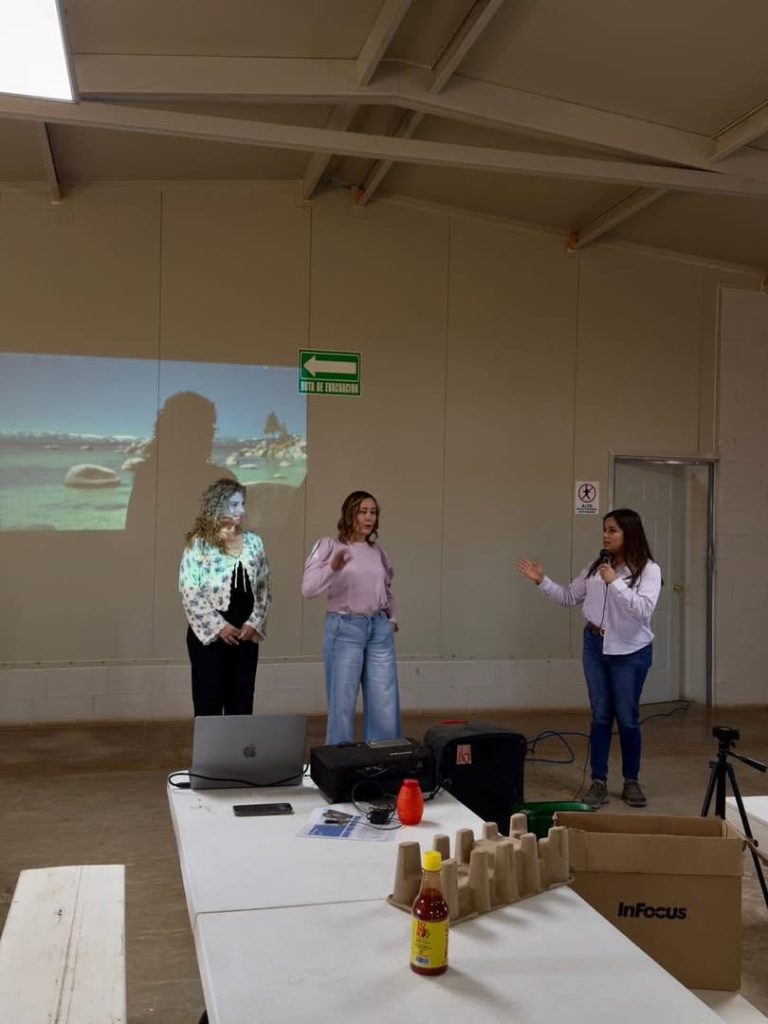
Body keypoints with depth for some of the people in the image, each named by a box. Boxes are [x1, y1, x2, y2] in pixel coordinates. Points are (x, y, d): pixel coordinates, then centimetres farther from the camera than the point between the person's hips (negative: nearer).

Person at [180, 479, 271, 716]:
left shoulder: (253, 542, 9)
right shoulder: (199, 543, -5)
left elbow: (264, 588, 9)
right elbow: (190, 591, -11)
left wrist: (254, 623, -5)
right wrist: (219, 626, -14)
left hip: (245, 633, 4)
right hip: (210, 633, -4)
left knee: (242, 703, 8)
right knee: (209, 702, 2)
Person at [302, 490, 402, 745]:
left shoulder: (378, 551, 12)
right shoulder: (329, 546, -3)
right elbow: (308, 589, -14)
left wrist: (392, 618, 9)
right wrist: (333, 568, -30)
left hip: (380, 629, 5)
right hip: (345, 629, -4)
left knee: (385, 704, 5)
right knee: (342, 703, 0)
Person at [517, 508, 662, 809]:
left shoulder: (648, 570, -10)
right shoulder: (596, 566, 3)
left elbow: (644, 609, -23)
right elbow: (569, 597, 9)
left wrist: (614, 582, -27)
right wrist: (542, 581, -3)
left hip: (630, 652, -4)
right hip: (595, 646, 4)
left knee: (627, 718, 5)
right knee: (600, 716, 9)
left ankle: (631, 782, 23)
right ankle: (598, 781, 18)